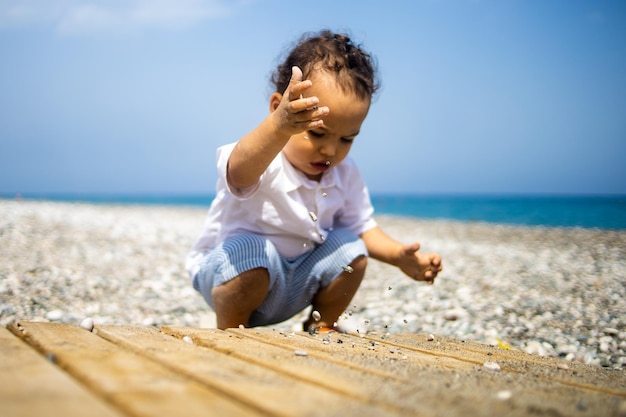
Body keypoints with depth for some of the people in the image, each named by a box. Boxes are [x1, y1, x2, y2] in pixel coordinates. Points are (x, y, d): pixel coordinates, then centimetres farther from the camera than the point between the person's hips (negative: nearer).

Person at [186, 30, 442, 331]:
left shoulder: (345, 175, -6)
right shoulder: (264, 163, -29)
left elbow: (360, 226, 7)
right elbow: (241, 169, -55)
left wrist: (399, 256, -12)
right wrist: (279, 127, -76)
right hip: (234, 272, -6)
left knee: (350, 248, -10)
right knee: (249, 250, -35)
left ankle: (320, 329, 11)